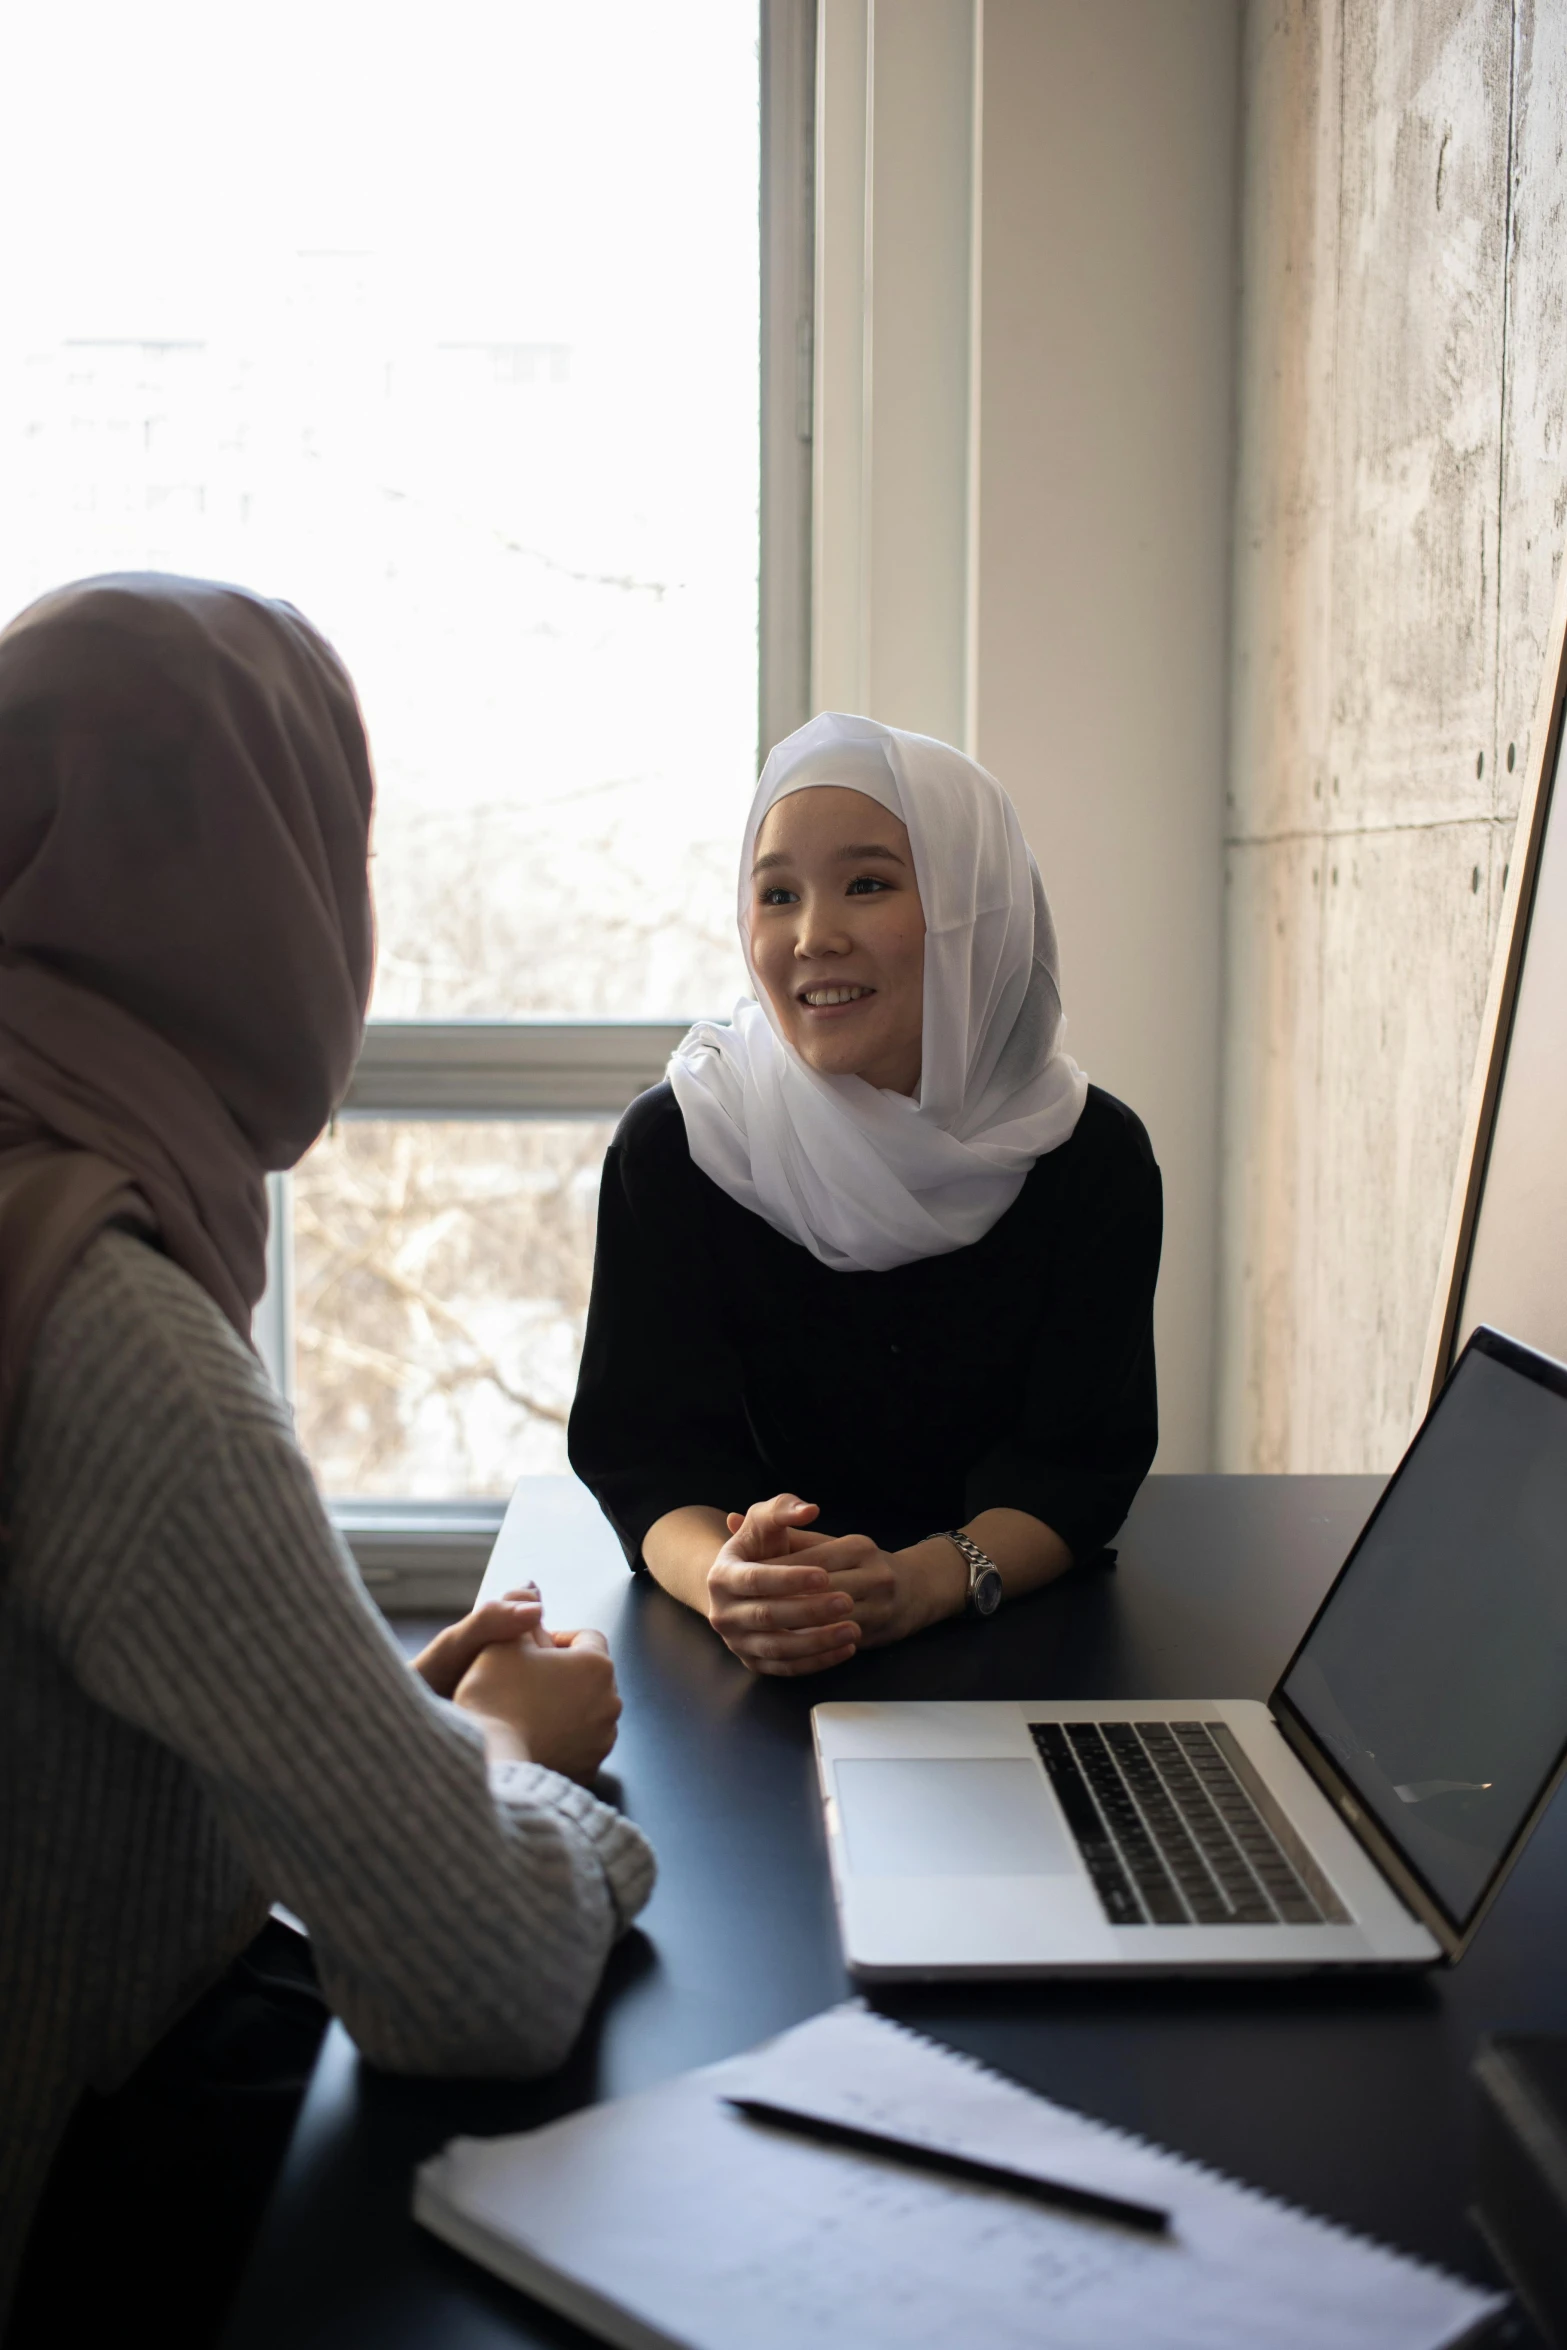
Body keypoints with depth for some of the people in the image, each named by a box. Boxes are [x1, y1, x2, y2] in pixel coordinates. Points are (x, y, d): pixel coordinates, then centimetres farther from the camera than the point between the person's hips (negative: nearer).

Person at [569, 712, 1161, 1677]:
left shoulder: (1093, 1155, -4)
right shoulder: (676, 1144, -5)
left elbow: (1080, 1460, -7)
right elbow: (649, 1446, -8)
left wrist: (925, 1581, -26)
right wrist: (726, 1581, -30)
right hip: (747, 1671, 1)